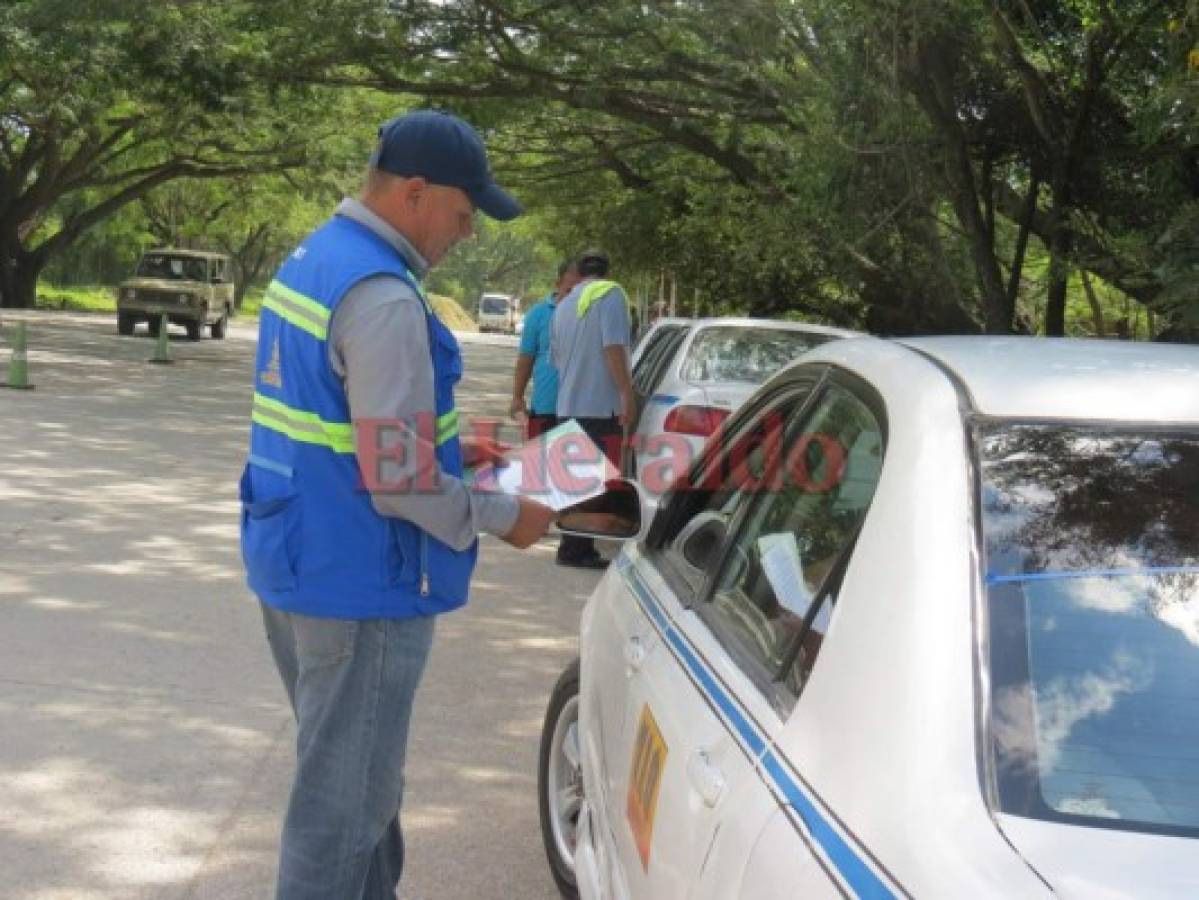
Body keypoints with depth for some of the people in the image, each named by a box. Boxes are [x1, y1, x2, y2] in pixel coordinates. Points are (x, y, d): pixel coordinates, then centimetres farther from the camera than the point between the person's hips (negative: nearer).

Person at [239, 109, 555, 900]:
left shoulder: (313, 258, 9)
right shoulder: (383, 297, -22)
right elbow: (398, 482, -24)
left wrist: (446, 447, 16)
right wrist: (501, 516, -9)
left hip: (296, 564, 10)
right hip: (358, 583, -10)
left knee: (357, 778, 24)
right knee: (343, 803, 3)